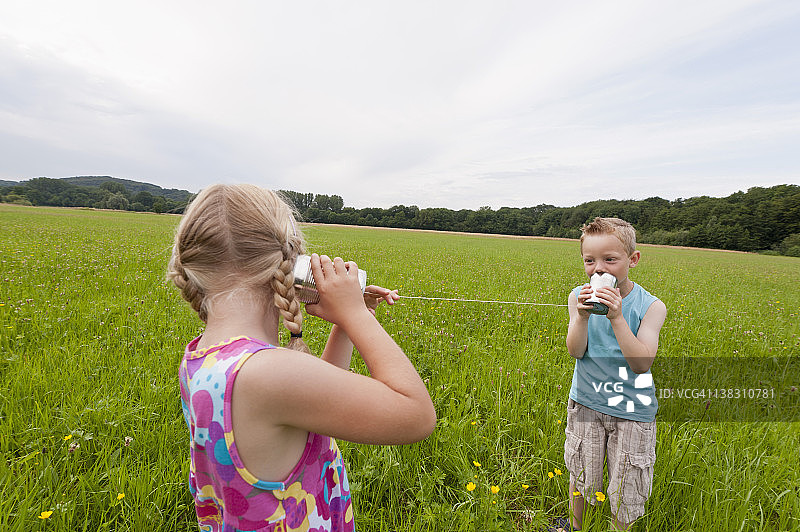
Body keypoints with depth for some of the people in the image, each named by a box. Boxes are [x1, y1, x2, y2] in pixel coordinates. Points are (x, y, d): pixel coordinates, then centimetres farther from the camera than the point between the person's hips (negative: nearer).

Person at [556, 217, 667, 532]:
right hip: (585, 402, 2)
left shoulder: (650, 306, -14)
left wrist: (617, 318, -31)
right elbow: (576, 352, -13)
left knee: (625, 486, 15)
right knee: (579, 474, 20)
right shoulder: (578, 297, -8)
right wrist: (581, 317, -30)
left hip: (632, 410, -1)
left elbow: (642, 364, -21)